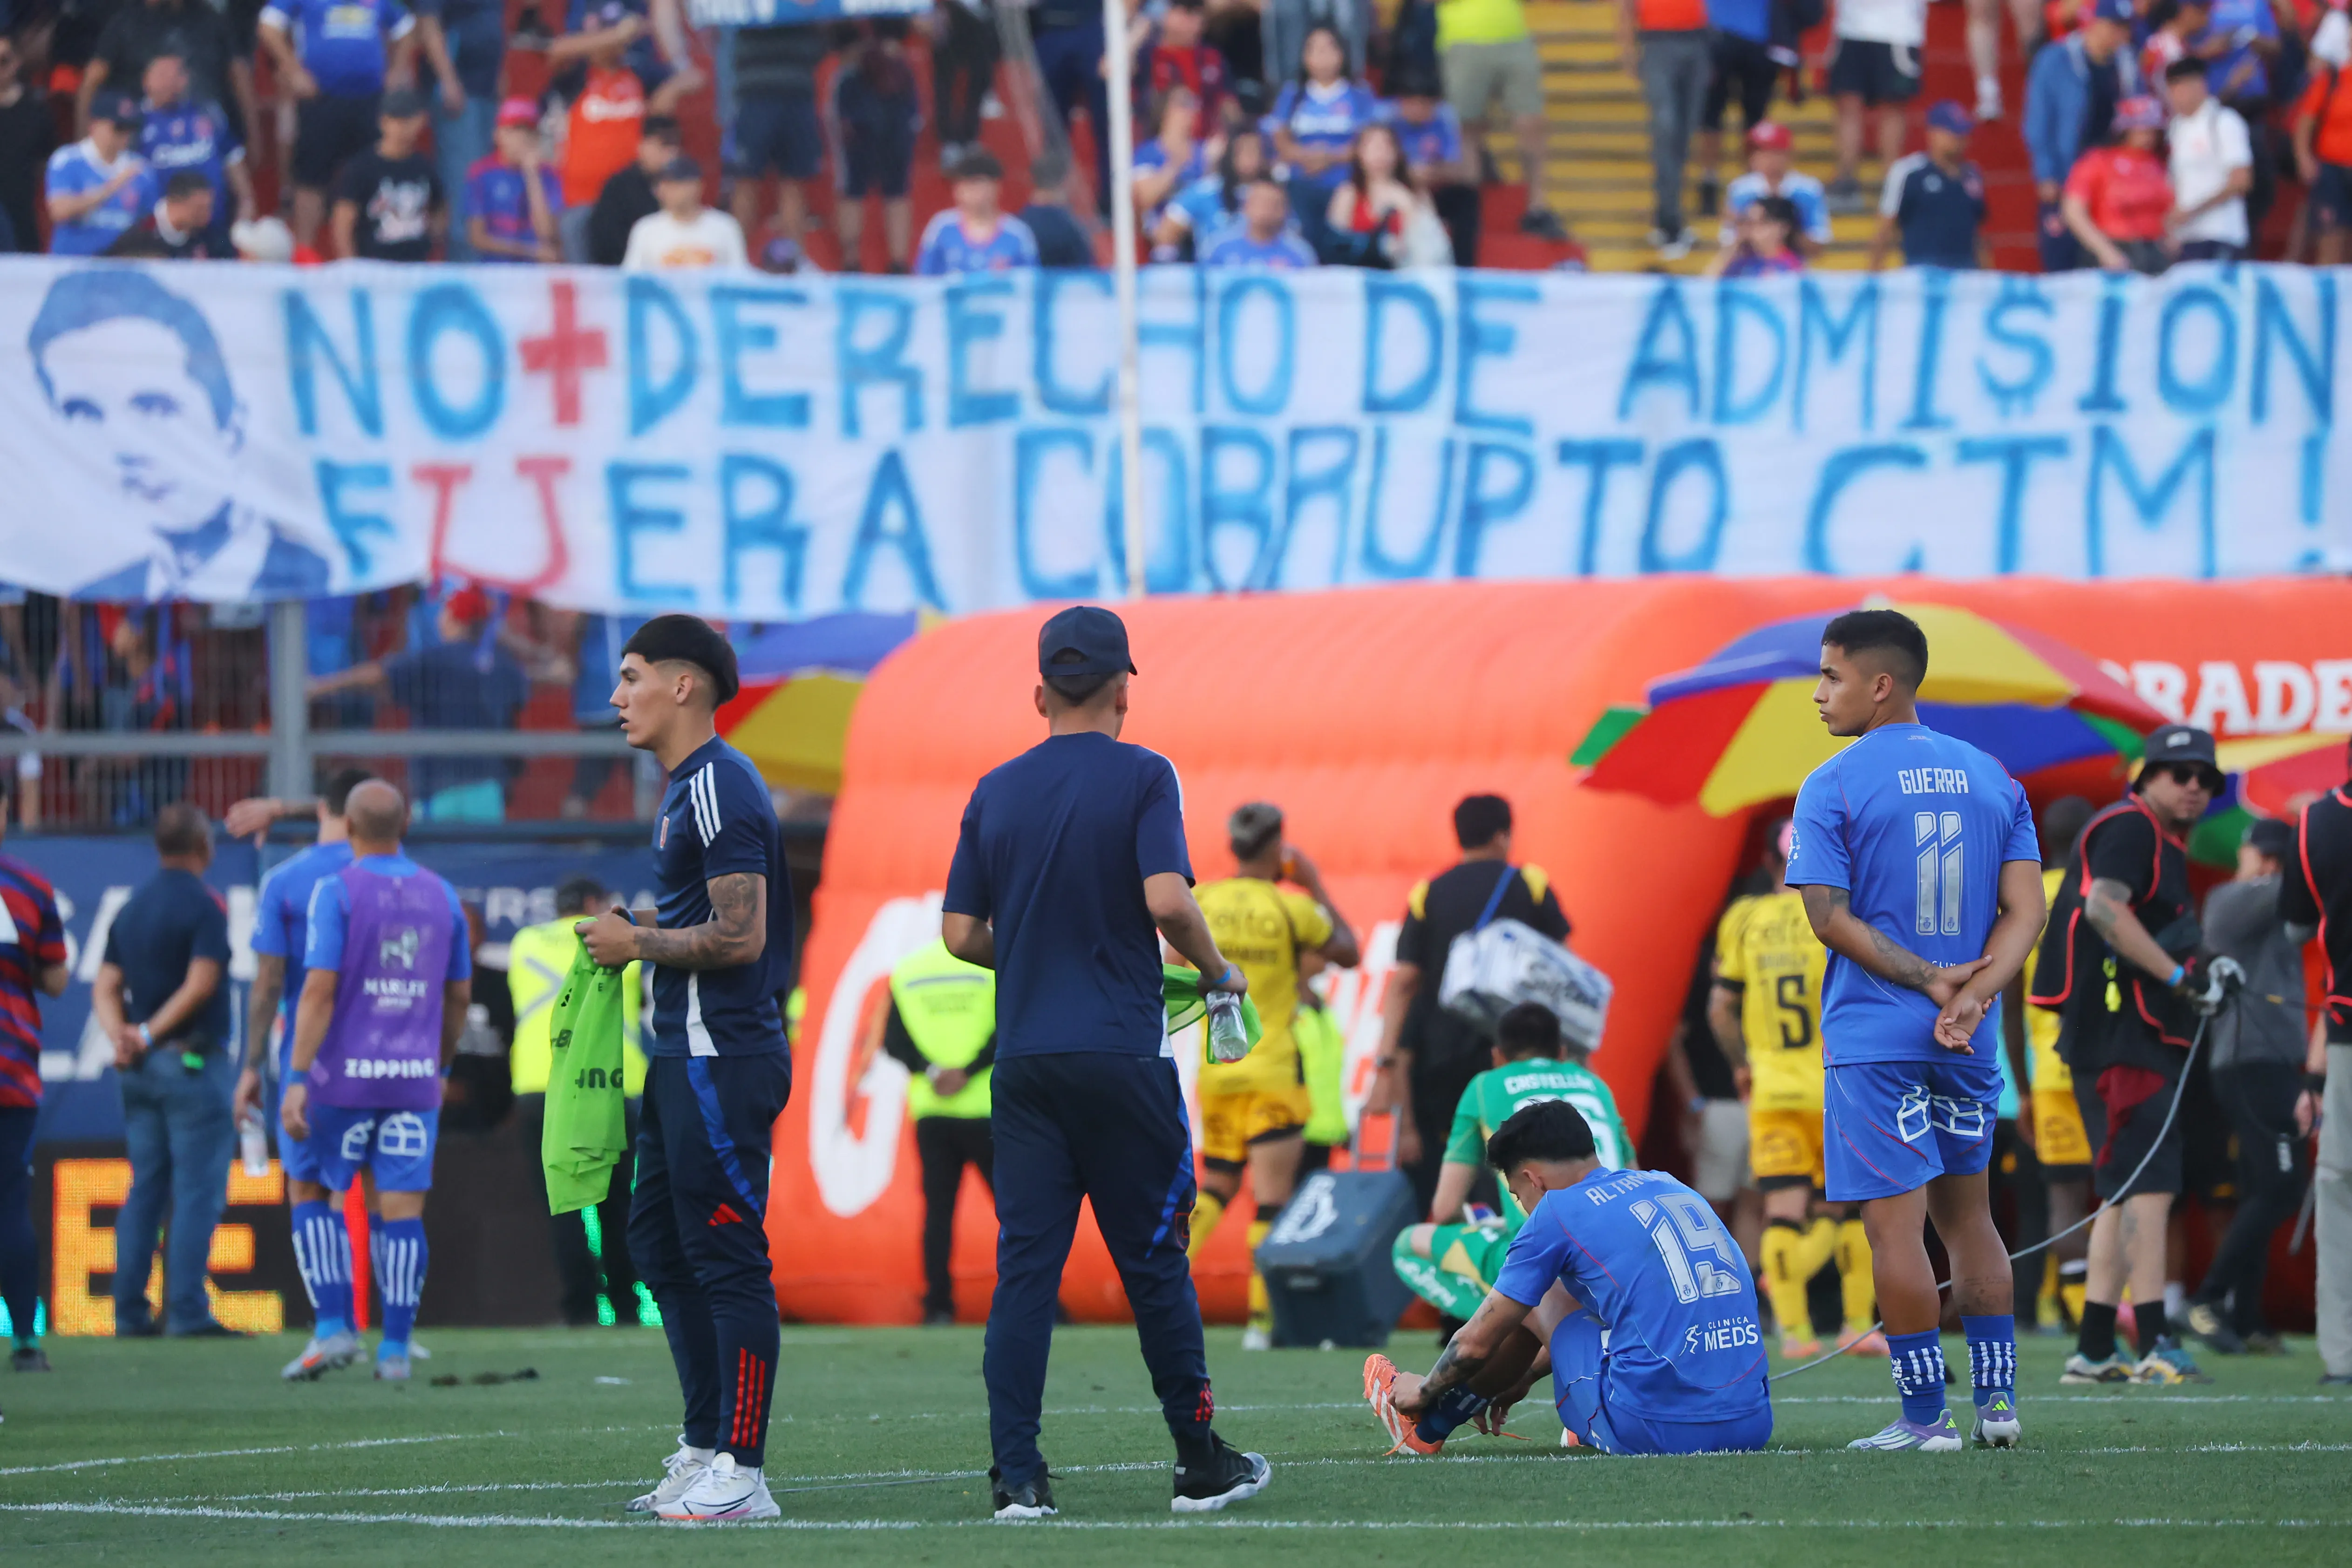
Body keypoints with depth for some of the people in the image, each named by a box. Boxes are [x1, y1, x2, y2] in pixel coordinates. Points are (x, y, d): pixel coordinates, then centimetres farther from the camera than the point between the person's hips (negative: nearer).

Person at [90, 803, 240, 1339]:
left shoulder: (131, 908, 12)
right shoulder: (204, 906, -10)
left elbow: (106, 988, 8)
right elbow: (200, 986, -18)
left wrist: (121, 1036, -6)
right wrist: (150, 1035, -11)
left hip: (141, 1071, 7)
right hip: (192, 1062, -7)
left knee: (145, 1189, 10)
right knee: (198, 1191, -5)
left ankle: (131, 1312, 8)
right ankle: (187, 1310, -9)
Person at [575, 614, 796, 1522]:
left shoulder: (718, 790, -15)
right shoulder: (689, 788, 18)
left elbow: (739, 937, -22)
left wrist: (639, 943, -11)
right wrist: (643, 925, 11)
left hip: (721, 1061, -11)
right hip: (685, 1053, 11)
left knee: (727, 1259, -9)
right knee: (661, 1246, 15)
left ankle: (741, 1475, -8)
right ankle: (706, 1449, 22)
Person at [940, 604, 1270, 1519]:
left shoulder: (996, 792, 8)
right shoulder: (1141, 777, -4)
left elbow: (961, 934, 8)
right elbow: (1166, 898, -17)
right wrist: (1216, 973, 0)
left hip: (1024, 1058, 3)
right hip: (1121, 1056, -3)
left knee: (1024, 1263, 2)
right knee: (1153, 1258, 5)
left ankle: (1016, 1473, -4)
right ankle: (1200, 1464, 12)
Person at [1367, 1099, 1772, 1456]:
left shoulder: (1558, 1211, 1)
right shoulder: (1672, 1188, 20)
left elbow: (1476, 1343, 8)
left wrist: (1424, 1392, 29)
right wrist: (1523, 1376, 49)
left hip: (1653, 1430, -6)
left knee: (1534, 1298, 20)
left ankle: (1427, 1428, 34)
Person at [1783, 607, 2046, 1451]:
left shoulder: (1833, 787, -6)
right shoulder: (1994, 780, 9)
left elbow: (1830, 917, -12)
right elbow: (2025, 910, 1)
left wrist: (1928, 977, -10)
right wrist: (1970, 994, -9)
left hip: (1873, 1036, -5)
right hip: (1971, 1038, 5)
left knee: (1895, 1222, -3)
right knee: (1966, 1210, 17)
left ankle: (1925, 1416, -3)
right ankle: (1998, 1400, 14)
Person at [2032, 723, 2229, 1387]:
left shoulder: (2165, 845, 24)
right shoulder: (2129, 828, -8)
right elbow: (2103, 906, -24)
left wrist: (2198, 976, 12)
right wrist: (2176, 972, -26)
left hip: (2148, 1033, 11)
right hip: (2121, 1036, -11)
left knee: (2129, 1191, 12)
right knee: (2150, 1183, -15)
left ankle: (2094, 1349, 14)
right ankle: (2155, 1344, -21)